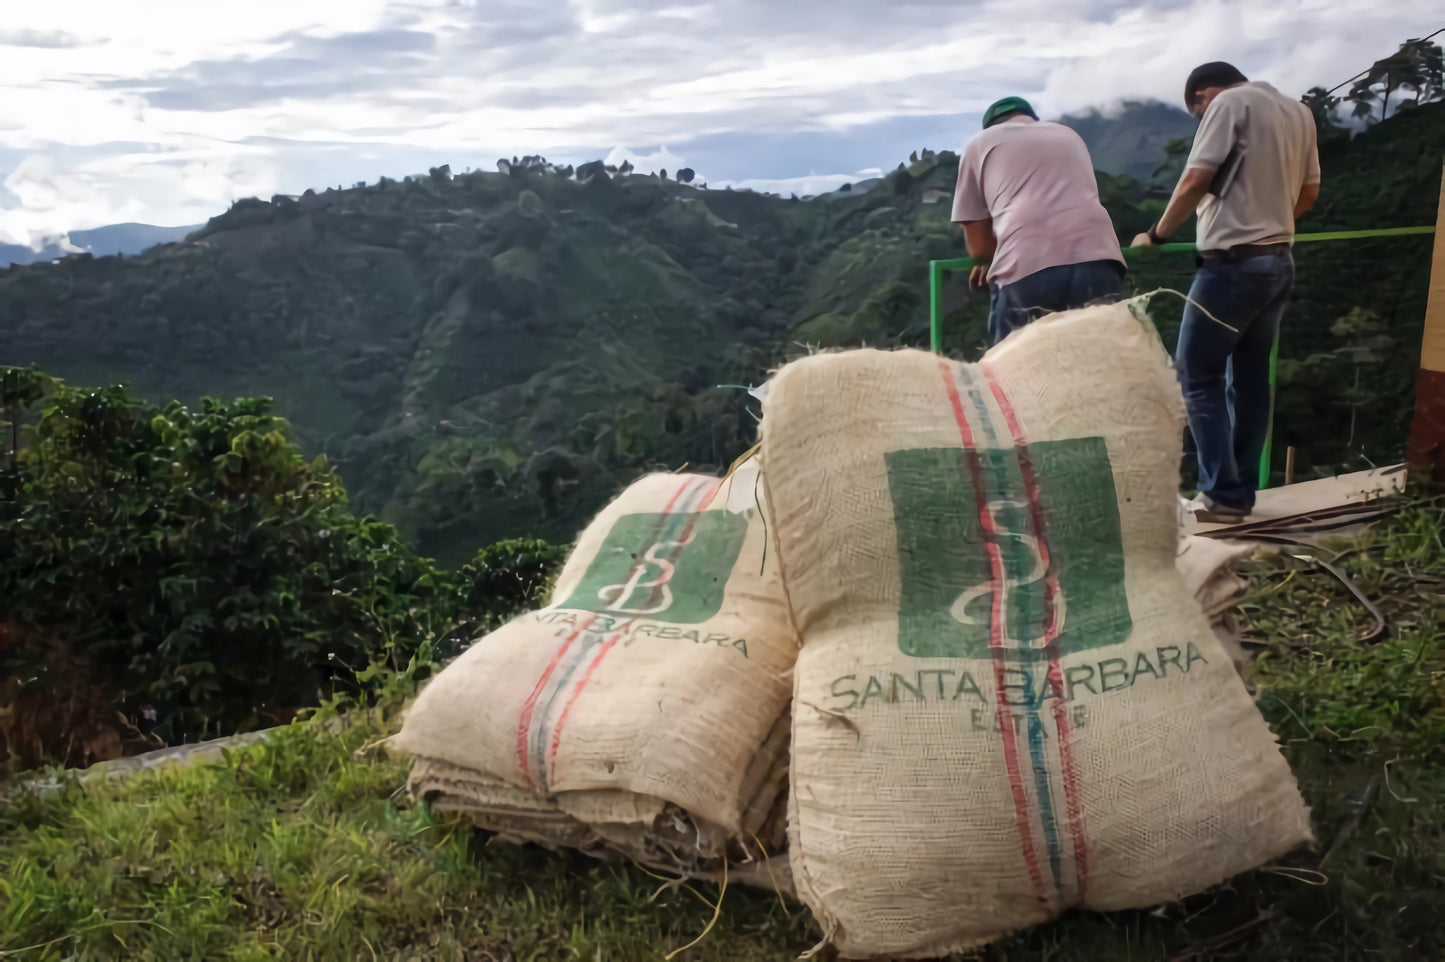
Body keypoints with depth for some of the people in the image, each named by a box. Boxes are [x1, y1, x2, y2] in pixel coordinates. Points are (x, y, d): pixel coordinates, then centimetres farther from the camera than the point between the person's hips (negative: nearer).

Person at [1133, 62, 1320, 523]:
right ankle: (1241, 493, 16)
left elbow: (1195, 181, -13)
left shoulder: (1230, 103, -6)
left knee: (1198, 374, -2)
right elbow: (1309, 192, 20)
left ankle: (1222, 495, -4)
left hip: (1234, 262, -8)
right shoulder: (1298, 112, 16)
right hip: (1278, 261, 8)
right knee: (1251, 378, 11)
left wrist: (1157, 234, -1)